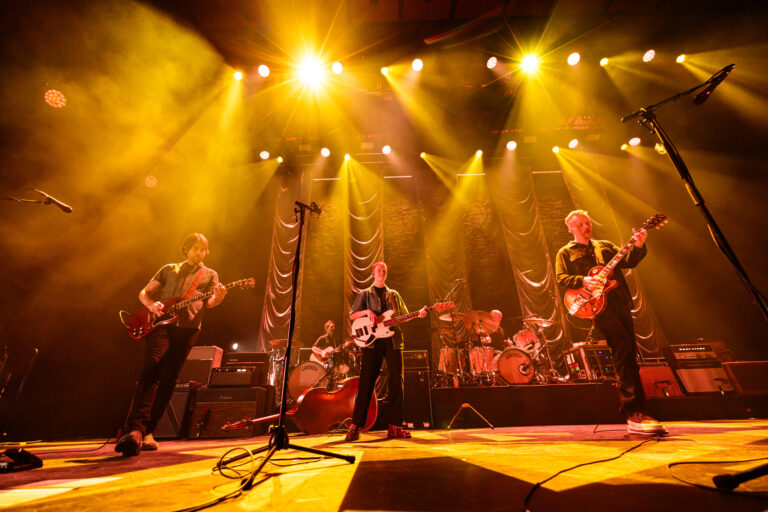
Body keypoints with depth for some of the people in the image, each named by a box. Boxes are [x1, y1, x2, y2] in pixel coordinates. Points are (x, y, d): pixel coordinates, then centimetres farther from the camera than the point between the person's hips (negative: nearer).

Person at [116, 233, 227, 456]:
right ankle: (137, 429, -18)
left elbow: (208, 303, 3)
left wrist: (218, 298, -22)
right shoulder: (169, 269, 20)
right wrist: (151, 305, -3)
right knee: (151, 371, -16)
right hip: (161, 323, 1)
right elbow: (144, 293, 20)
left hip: (187, 327, -1)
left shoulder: (210, 275, 16)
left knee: (169, 379, -1)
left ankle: (146, 432, 8)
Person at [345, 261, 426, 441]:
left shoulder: (394, 295, 20)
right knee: (366, 383, -4)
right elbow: (352, 315, 6)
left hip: (393, 340, 3)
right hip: (372, 341, -3)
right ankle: (355, 426, 5)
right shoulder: (364, 294, 12)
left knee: (396, 381, -1)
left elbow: (404, 316, 18)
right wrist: (366, 311, -13)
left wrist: (419, 314, 0)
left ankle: (394, 426, 8)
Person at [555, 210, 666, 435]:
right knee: (623, 348, -19)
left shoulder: (605, 246, 26)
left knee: (629, 355, 5)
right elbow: (561, 278, 0)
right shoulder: (566, 252, 12)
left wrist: (638, 246, -5)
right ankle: (634, 412, -16)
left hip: (620, 301, 6)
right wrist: (583, 281, -17)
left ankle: (636, 413, 16)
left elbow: (628, 262, 14)